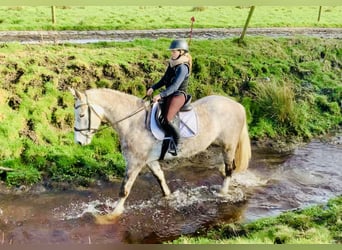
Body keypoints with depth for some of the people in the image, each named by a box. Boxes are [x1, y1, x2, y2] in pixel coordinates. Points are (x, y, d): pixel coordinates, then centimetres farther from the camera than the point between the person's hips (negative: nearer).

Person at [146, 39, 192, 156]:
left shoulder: (182, 67, -14)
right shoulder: (171, 64, 12)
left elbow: (175, 86, -23)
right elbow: (163, 80, 19)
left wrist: (161, 95, -29)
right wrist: (153, 88, 4)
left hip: (179, 95, -9)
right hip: (169, 94, 9)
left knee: (168, 118, -27)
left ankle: (176, 142, -9)